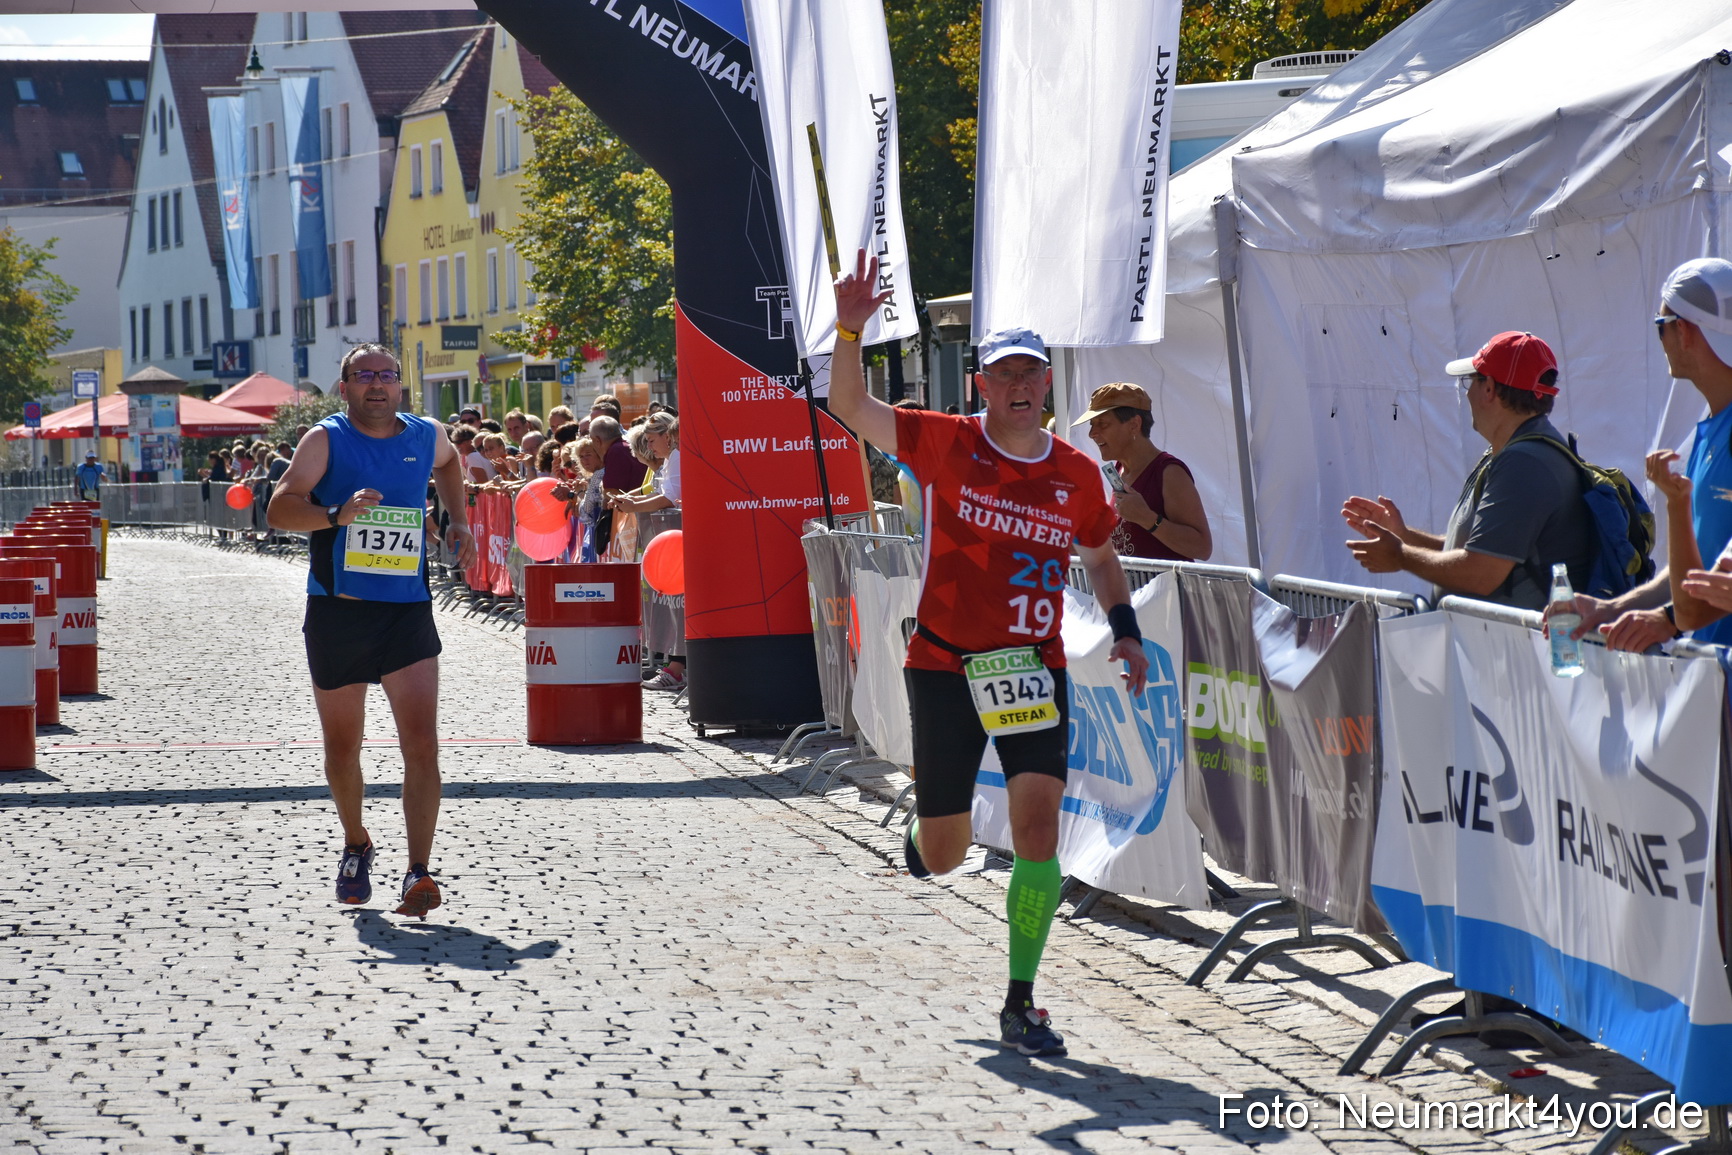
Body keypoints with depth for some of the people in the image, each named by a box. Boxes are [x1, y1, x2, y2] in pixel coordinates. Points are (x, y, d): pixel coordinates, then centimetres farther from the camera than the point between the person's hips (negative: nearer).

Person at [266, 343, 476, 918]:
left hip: (407, 612, 1)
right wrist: (337, 514, -33)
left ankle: (418, 872, -17)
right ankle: (356, 845, 37)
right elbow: (280, 509, -17)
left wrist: (459, 521, 20)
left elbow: (448, 462, 32)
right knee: (342, 747, 11)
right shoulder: (326, 439, -5)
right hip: (336, 612, -1)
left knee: (422, 744, -14)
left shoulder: (425, 436, 6)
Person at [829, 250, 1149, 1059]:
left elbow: (1100, 558, 19)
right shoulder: (946, 444, -4)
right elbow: (848, 407, -11)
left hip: (1034, 672, 2)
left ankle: (1020, 1006, -3)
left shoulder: (1077, 475, 3)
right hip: (944, 666, -1)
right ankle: (925, 825, 46)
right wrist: (850, 331, -26)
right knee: (943, 858, 4)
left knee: (1038, 824, -13)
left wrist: (1124, 629, 5)